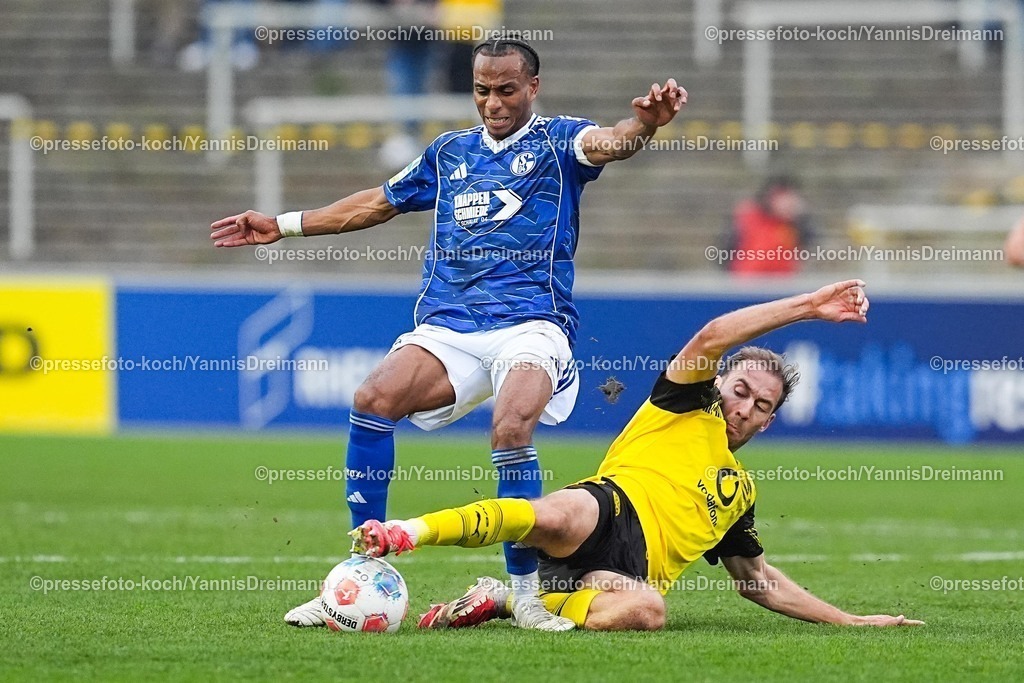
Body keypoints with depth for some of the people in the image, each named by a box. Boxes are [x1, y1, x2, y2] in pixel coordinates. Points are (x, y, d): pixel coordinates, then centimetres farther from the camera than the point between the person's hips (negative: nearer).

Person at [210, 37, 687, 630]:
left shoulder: (557, 141, 8)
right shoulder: (450, 152, 23)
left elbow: (610, 143, -15)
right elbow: (379, 203, 36)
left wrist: (645, 122, -40)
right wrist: (282, 226, 38)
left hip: (532, 323, -4)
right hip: (448, 327, 4)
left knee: (512, 430, -32)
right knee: (374, 399, -22)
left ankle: (527, 591, -17)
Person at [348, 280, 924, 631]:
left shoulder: (741, 491, 36)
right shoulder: (688, 409, 20)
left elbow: (761, 583, 42)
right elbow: (712, 339, 0)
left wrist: (852, 621, 38)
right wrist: (808, 307, -2)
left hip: (632, 572, 4)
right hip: (612, 510, -4)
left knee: (647, 610, -39)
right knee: (564, 515, -45)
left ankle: (505, 600, -21)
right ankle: (403, 535, -36)